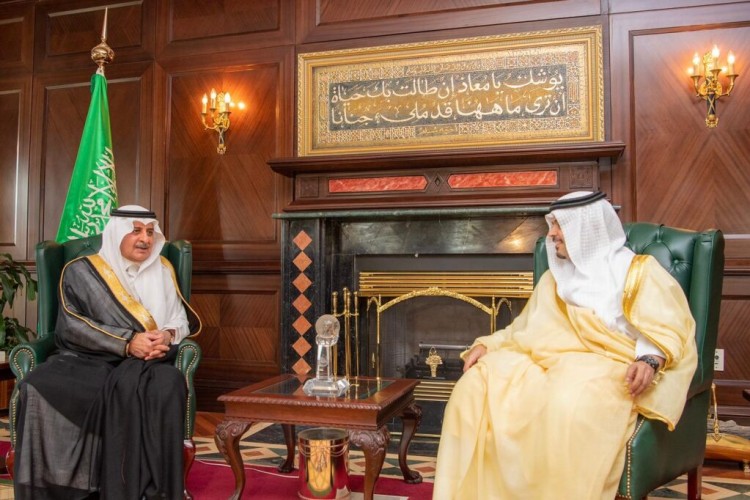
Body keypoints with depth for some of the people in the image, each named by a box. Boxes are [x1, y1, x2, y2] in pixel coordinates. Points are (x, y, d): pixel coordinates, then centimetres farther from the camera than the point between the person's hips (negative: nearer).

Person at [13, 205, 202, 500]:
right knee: (38, 390, -31)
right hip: (88, 360, 0)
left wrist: (167, 336, -12)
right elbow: (72, 325, -6)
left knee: (168, 384, -36)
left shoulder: (163, 270, 16)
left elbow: (181, 319, 13)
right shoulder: (81, 272, 7)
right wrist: (127, 342, -18)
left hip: (146, 363, 1)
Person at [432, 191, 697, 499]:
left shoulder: (638, 271, 8)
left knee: (569, 404, -39)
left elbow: (668, 329, -4)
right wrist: (485, 345, 7)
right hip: (547, 361, 5)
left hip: (607, 367, -5)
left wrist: (649, 361, -25)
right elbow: (525, 329, 25)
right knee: (476, 387, -21)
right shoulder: (554, 278, 26)